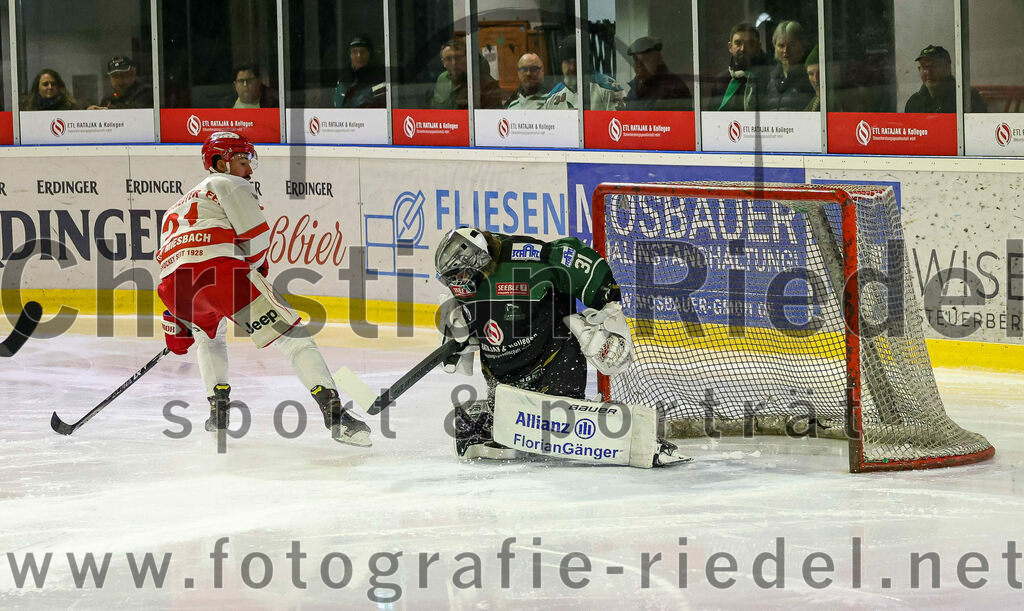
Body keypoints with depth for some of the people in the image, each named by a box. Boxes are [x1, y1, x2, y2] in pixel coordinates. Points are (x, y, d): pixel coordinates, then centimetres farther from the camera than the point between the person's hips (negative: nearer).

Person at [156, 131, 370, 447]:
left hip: (174, 283, 6)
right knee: (292, 335, -3)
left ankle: (218, 409, 26)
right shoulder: (230, 185, 18)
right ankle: (333, 411, -17)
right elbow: (256, 237, 4)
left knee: (208, 333, 39)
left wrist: (176, 326, 41)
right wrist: (254, 269, 25)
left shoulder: (175, 209, 40)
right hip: (222, 266, -6)